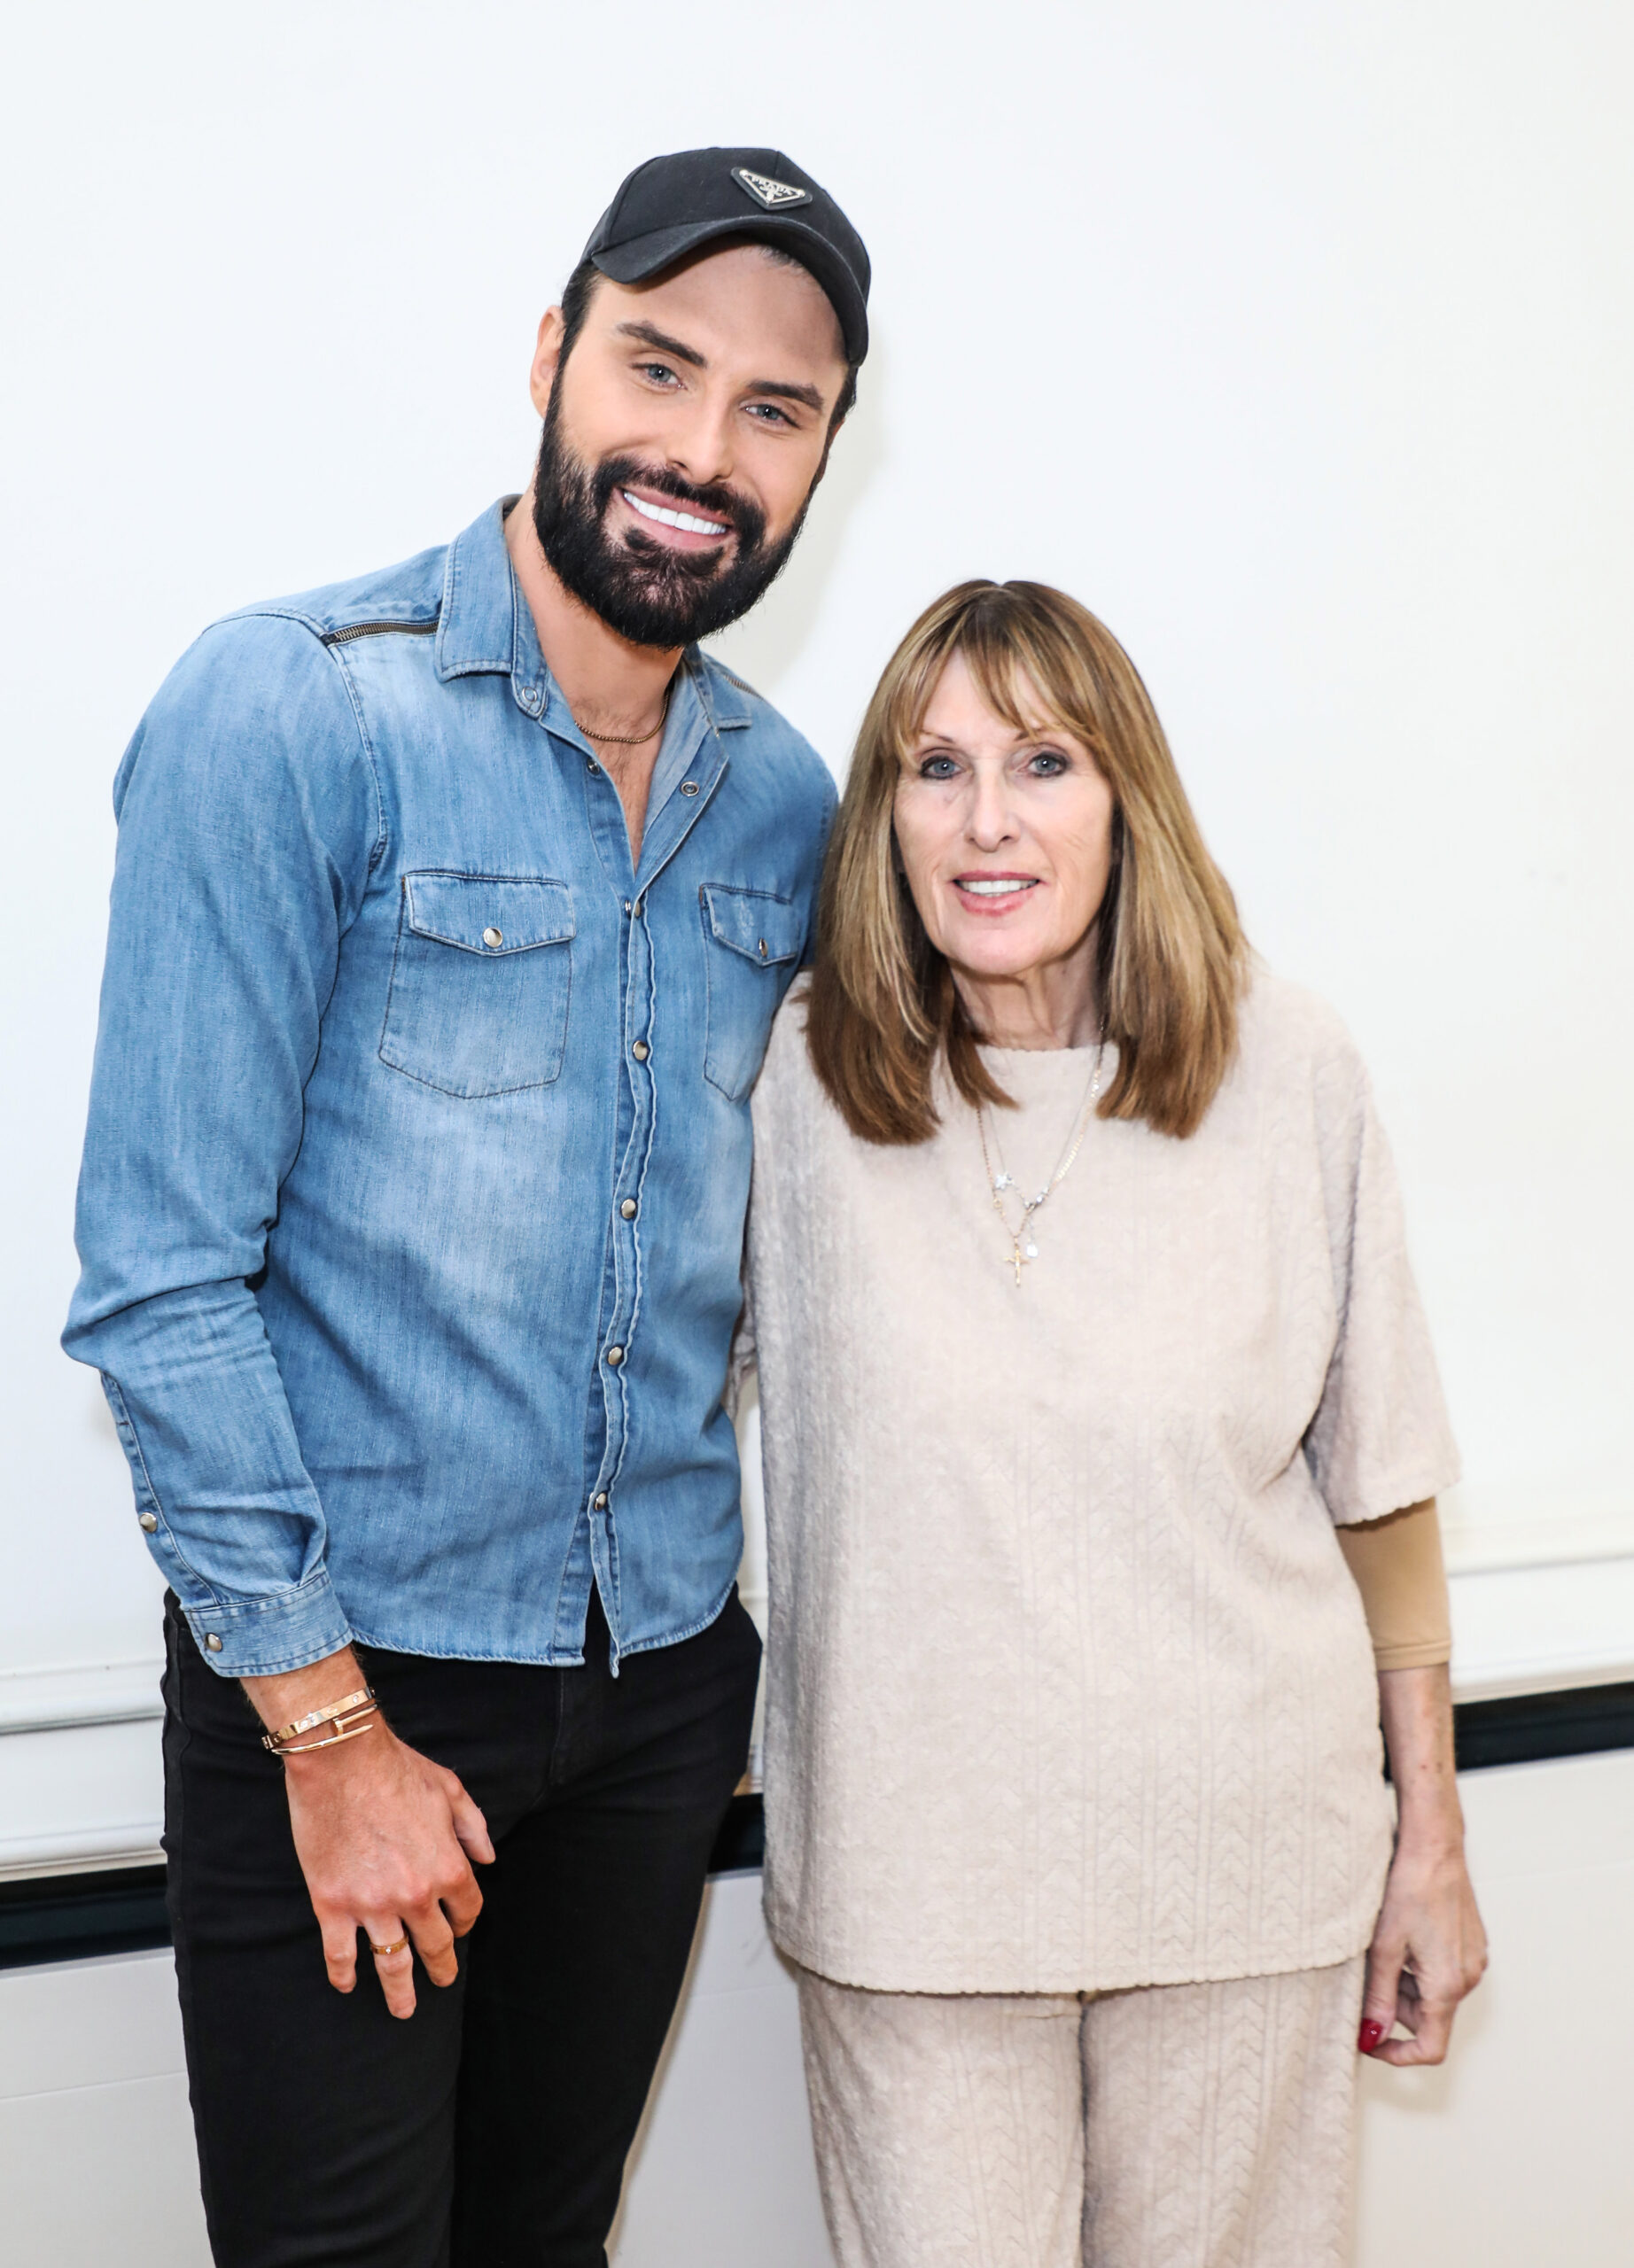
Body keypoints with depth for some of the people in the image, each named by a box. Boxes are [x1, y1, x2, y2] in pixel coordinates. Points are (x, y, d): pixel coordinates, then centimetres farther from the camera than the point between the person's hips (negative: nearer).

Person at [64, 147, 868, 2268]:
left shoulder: (785, 801, 5)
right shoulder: (292, 709, -13)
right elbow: (160, 1271, -15)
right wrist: (327, 1725, -14)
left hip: (665, 1669, 5)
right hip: (343, 1667, -5)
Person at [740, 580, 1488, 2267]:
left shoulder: (1283, 1070, -5)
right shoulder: (799, 1080, -7)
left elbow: (1379, 1478, 1)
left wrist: (1432, 1836, 6)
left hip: (1246, 1867, 1)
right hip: (913, 1873, 0)